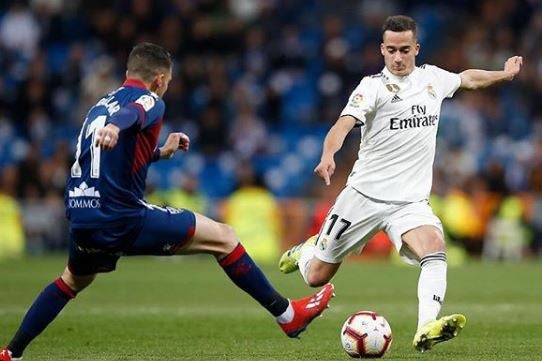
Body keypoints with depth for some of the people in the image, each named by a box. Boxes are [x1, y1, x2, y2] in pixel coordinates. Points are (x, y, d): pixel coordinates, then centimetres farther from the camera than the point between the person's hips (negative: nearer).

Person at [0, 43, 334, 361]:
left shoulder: (101, 105, 22)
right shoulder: (149, 101, -1)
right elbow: (130, 114, -28)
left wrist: (161, 152, 45)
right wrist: (114, 126, -50)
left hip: (82, 220, 8)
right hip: (123, 219, -8)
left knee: (74, 280, 37)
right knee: (224, 238, 2)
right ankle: (287, 313, 1)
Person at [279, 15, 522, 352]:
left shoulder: (433, 78, 7)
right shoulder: (374, 86, -10)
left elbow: (468, 78, 31)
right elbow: (345, 123, -27)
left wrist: (505, 73, 34)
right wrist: (328, 154, -45)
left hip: (411, 200, 3)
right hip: (365, 194, -3)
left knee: (435, 248, -29)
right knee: (317, 277, 5)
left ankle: (427, 328, -41)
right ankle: (305, 252, 42)